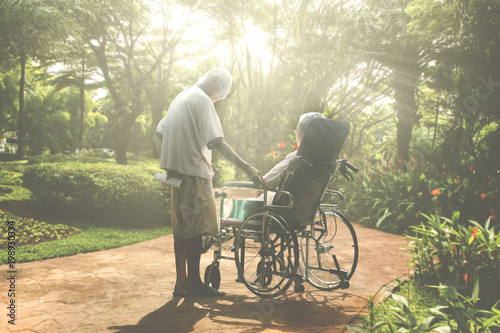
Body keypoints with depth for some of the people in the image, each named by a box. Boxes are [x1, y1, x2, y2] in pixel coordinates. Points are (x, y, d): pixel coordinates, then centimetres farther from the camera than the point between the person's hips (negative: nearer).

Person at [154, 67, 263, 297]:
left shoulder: (181, 98, 20)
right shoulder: (202, 100, -9)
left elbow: (158, 135, 23)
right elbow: (216, 142, -20)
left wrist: (167, 164, 25)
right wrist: (248, 169, -22)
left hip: (177, 172, 9)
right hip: (194, 172, -9)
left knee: (182, 228, 12)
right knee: (196, 228, -4)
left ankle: (181, 282, 18)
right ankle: (194, 284, 3)